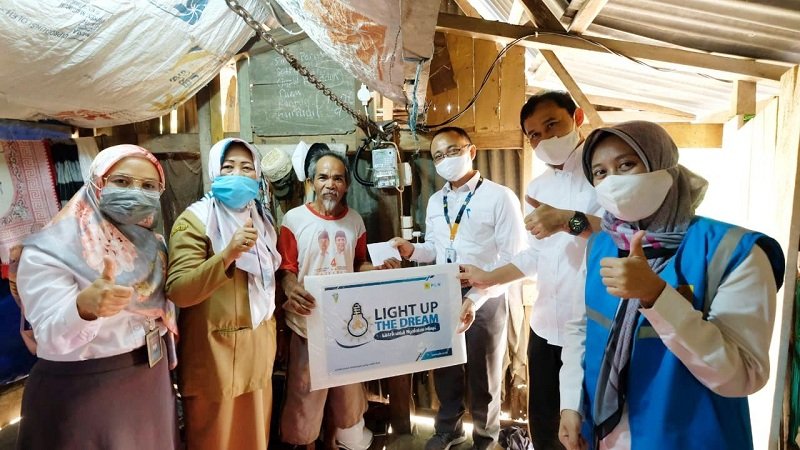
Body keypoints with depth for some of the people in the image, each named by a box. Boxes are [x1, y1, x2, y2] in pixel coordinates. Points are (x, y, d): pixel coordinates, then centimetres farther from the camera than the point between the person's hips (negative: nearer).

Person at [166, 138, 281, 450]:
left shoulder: (261, 217, 9)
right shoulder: (195, 220, -12)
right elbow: (178, 291, -23)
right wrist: (228, 254, -34)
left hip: (258, 345, 6)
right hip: (215, 350, -5)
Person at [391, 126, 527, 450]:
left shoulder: (500, 197, -12)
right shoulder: (435, 201, 9)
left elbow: (513, 259, -16)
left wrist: (475, 299, -25)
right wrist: (412, 251, -6)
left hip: (485, 300, -5)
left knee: (483, 374, 14)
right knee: (445, 368, 19)